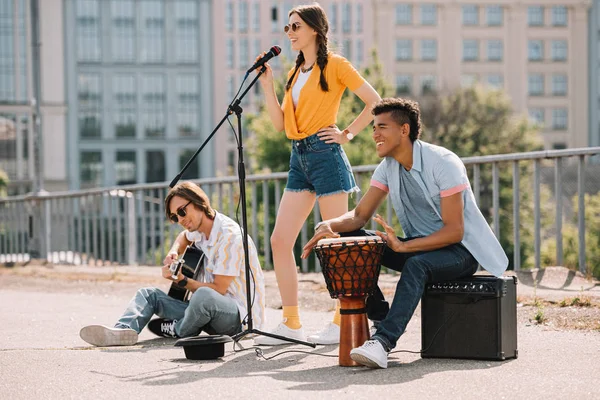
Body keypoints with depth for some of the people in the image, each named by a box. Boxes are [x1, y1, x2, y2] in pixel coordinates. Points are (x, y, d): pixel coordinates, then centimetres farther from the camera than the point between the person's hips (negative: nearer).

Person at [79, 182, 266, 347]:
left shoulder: (229, 235, -17)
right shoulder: (199, 232, 10)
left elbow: (218, 288, -18)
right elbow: (185, 237, 37)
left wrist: (182, 281, -14)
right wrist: (173, 252, 16)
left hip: (240, 316, -9)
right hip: (208, 308, 9)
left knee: (204, 296, -40)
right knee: (149, 294, 4)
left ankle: (178, 331, -6)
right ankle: (123, 330, -27)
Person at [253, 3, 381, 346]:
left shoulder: (335, 65, -2)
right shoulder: (295, 73, 19)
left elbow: (375, 102, -7)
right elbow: (280, 123, 13)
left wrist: (348, 134, -8)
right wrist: (267, 84, 7)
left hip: (325, 155, -8)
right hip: (299, 158, 8)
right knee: (280, 240, 1)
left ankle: (344, 322, 2)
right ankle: (291, 323, 6)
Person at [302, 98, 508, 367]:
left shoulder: (443, 163, -19)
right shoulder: (388, 168, 2)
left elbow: (454, 231, -22)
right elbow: (360, 216, 2)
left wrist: (403, 246, -31)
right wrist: (330, 225, -20)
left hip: (460, 250, -7)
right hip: (418, 245, 7)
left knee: (416, 264, -40)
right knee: (351, 240, -12)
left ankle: (383, 341, -48)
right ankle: (380, 318, -10)